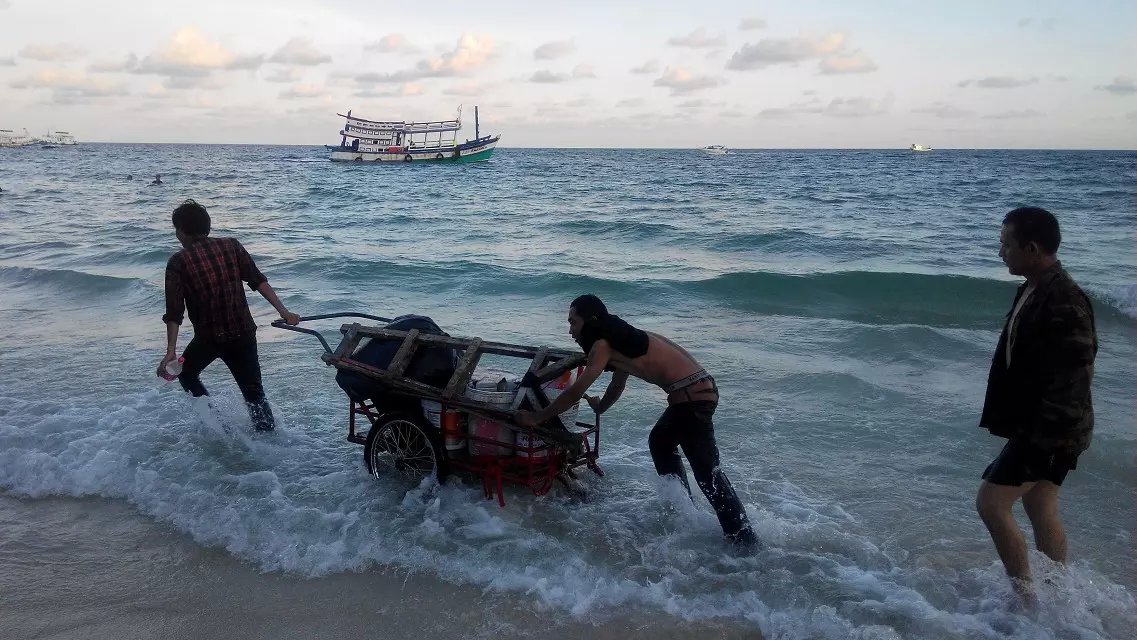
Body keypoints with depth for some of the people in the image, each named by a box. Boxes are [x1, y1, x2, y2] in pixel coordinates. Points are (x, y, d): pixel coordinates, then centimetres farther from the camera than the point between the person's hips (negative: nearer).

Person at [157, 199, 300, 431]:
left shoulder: (178, 262, -4)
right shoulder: (231, 246, 3)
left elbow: (174, 312, -9)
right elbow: (258, 281, -3)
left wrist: (171, 351, -11)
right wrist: (284, 311, -4)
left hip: (208, 337, -2)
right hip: (243, 333, 2)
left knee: (186, 373, 27)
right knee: (255, 394, 11)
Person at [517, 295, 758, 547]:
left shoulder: (603, 345, -8)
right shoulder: (620, 340, 20)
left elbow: (576, 391, -11)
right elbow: (617, 386, 36)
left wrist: (536, 417, -2)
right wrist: (600, 406, 54)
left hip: (691, 395, -10)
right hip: (701, 388, 10)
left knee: (707, 469, -4)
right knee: (659, 442, 28)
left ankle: (744, 540, -3)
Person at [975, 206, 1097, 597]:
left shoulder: (1063, 302, -23)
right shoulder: (1035, 290, 8)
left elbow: (1072, 378, -24)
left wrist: (1045, 437, -22)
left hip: (1048, 432, -10)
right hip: (1035, 425, 10)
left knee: (991, 502, -6)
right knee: (1042, 511, 17)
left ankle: (1026, 594, 6)